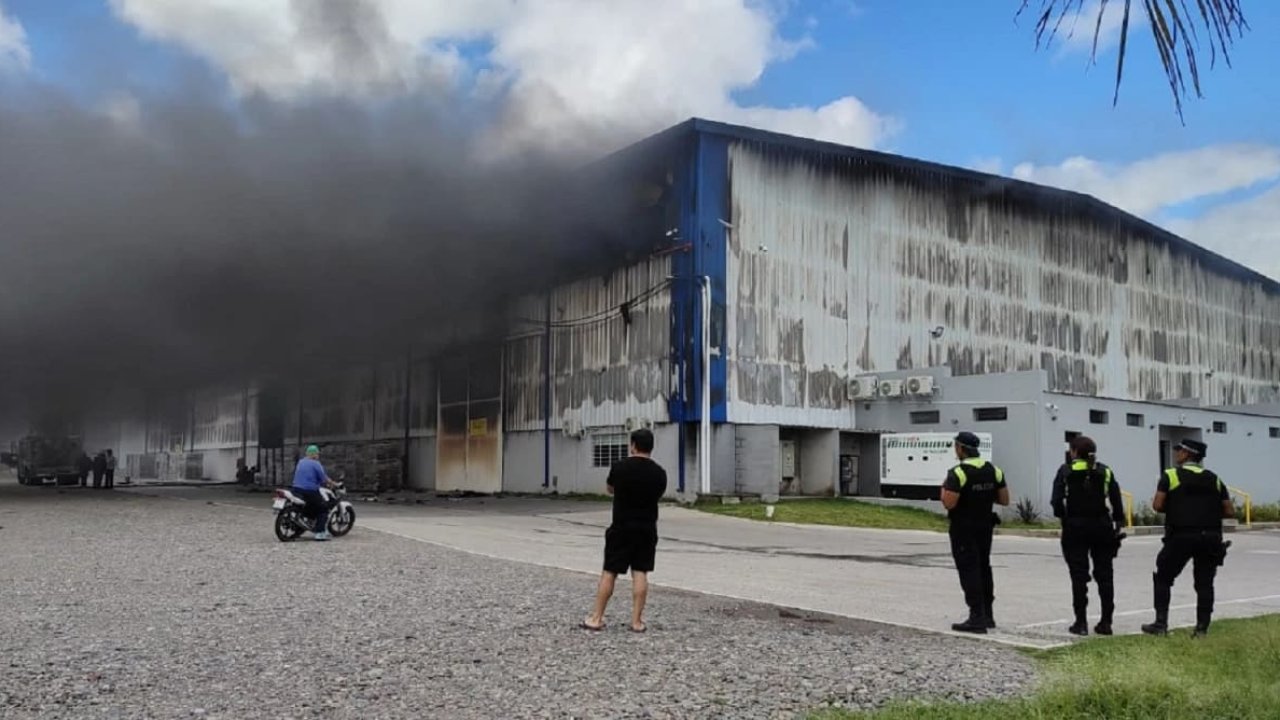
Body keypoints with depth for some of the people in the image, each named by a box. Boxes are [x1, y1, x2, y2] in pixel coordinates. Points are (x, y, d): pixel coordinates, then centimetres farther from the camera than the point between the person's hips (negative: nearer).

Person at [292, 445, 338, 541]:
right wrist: (332, 483, 5)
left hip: (296, 490, 8)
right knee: (323, 508, 1)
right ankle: (320, 532, -7)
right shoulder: (315, 464, -9)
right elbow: (323, 478, -12)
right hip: (309, 491, -8)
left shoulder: (300, 462, 15)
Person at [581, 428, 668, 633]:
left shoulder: (619, 467, -9)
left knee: (609, 572, 4)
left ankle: (596, 618, 8)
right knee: (640, 573, 5)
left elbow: (610, 489, 10)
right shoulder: (659, 473, -2)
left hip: (621, 527, -2)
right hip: (647, 528, 2)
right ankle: (637, 620, 4)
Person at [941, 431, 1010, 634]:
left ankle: (977, 618, -5)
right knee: (983, 568, 18)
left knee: (969, 570, -3)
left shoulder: (958, 473, -19)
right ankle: (988, 615, 26)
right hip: (986, 526, 7)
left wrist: (944, 488, -6)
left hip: (964, 529, -7)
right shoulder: (993, 470, 3)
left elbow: (949, 503, -24)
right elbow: (1004, 500, 6)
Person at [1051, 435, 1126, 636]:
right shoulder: (1105, 472, 5)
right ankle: (1106, 622, 11)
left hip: (1075, 527, -2)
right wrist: (1118, 525, 5)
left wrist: (1063, 517, 5)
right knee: (1104, 574, 10)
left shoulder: (1066, 471, -2)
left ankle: (1081, 622, 1)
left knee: (1078, 575, 2)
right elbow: (1116, 501, -1)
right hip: (1102, 526, 2)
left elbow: (1057, 500, -10)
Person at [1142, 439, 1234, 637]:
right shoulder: (1214, 479, 11)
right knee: (1204, 583, 9)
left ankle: (1161, 624, 6)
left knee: (1163, 578, 10)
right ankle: (1202, 628, 8)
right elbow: (1230, 511, 7)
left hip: (1181, 536, -3)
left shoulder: (1171, 475, -2)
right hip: (1210, 537, 4)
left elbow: (1158, 505, -10)